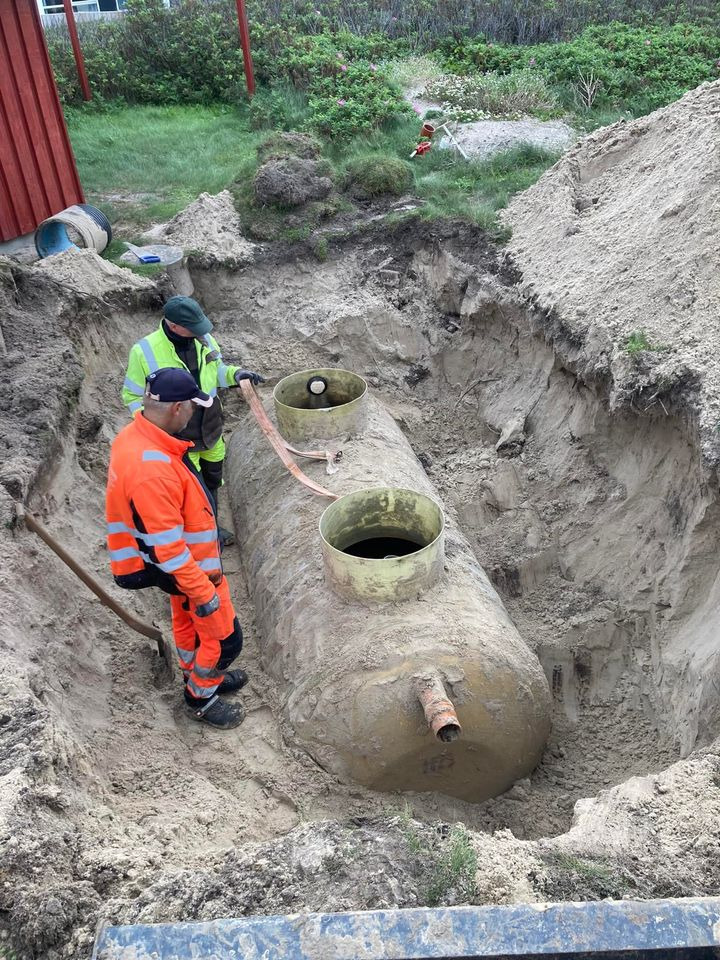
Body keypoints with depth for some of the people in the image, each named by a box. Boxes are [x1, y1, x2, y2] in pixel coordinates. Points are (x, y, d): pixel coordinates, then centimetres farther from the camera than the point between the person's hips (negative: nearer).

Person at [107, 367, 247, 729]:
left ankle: (200, 676, 51)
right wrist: (202, 590, -24)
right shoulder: (152, 469, -38)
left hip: (182, 557, 10)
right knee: (225, 638, 8)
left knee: (187, 620, 28)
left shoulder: (134, 435, -6)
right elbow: (168, 546, -32)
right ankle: (201, 698, 30)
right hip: (188, 566, -9)